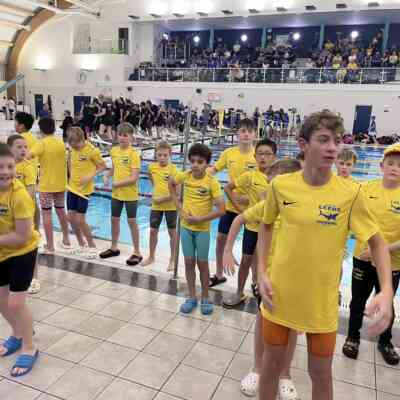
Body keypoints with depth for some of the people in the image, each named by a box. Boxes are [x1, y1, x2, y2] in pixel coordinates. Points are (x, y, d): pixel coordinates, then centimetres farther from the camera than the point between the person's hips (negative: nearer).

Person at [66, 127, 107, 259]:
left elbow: (103, 166, -10)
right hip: (72, 187, 6)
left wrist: (91, 176, -23)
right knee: (71, 217, 9)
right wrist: (71, 176, 7)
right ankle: (81, 245, 28)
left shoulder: (92, 150, -16)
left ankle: (92, 247, 13)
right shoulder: (72, 149, 1)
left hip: (84, 189, -6)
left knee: (80, 220, -5)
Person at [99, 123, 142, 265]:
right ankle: (114, 248, 35)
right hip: (116, 193, 6)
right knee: (114, 219, 16)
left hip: (130, 194, -6)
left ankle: (137, 253, 15)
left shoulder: (133, 153, -16)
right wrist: (107, 175, 0)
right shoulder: (114, 151, 2)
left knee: (132, 221, 2)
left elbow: (134, 178, -21)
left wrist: (117, 183, -18)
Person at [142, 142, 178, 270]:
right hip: (156, 205, 4)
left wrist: (162, 199, -20)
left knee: (172, 232, 9)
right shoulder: (152, 167, -2)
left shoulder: (173, 169, -16)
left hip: (170, 205, -4)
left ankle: (173, 259, 22)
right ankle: (151, 257, 30)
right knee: (153, 231, 12)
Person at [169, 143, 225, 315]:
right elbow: (171, 184, 14)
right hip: (186, 227, 3)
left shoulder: (212, 182, -18)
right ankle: (192, 297, 24)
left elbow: (221, 209, -20)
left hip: (202, 229, -3)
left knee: (202, 264, 7)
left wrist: (200, 219, -18)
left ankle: (205, 298, 24)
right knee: (189, 262, 10)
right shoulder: (185, 176, -7)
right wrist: (179, 207, 5)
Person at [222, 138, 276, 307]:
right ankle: (240, 293, 27)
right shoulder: (250, 176, -9)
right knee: (246, 260, 11)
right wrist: (238, 206, -4)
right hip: (253, 225, 0)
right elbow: (228, 188, 0)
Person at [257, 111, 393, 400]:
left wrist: (387, 291, -18)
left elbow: (377, 243, -4)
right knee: (272, 364, 18)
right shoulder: (281, 185, -9)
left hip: (321, 302, -1)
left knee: (321, 374, 18)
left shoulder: (350, 193, -13)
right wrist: (262, 273, -1)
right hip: (279, 295, 1)